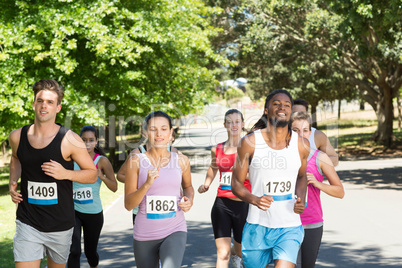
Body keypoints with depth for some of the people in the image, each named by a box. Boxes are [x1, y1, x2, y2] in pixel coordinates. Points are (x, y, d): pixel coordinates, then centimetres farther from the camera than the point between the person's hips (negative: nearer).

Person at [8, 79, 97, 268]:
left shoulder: (69, 140, -12)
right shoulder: (17, 137, -1)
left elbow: (92, 174, -3)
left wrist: (66, 173, -21)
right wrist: (12, 183, 5)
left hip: (60, 224, -1)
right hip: (28, 224, 1)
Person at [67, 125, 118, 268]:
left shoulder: (102, 161, -7)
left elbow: (114, 188, -11)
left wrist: (102, 177, -28)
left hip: (93, 213, 0)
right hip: (73, 211, 1)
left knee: (90, 251, 15)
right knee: (73, 251, -16)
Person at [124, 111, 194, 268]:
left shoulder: (181, 161, 3)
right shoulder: (136, 161, -3)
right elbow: (128, 205, -6)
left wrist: (189, 200, 1)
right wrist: (147, 184, -22)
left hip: (175, 231, 0)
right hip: (145, 234, 0)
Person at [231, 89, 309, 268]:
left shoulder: (301, 145, 2)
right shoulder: (250, 142, -6)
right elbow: (236, 183, 0)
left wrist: (301, 200, 0)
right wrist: (254, 200, -20)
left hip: (289, 228, 1)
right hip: (258, 226, 0)